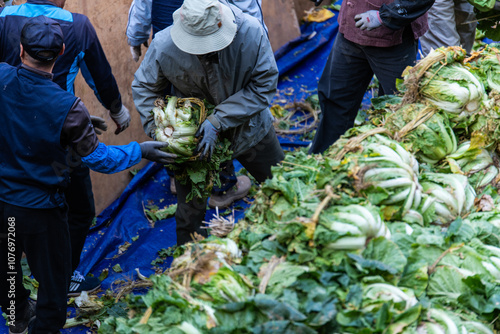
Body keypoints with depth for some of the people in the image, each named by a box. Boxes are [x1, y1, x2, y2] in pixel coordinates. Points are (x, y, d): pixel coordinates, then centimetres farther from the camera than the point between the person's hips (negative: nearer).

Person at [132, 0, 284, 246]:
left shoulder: (251, 32, -28)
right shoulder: (164, 46, -25)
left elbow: (264, 84, -21)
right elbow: (144, 87, -7)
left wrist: (219, 121, -28)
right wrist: (156, 131, -18)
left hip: (248, 127, 1)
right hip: (191, 133, -1)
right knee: (190, 209, 8)